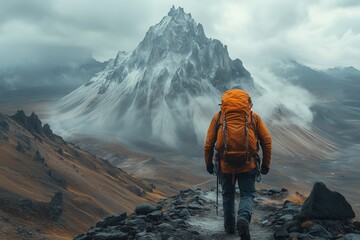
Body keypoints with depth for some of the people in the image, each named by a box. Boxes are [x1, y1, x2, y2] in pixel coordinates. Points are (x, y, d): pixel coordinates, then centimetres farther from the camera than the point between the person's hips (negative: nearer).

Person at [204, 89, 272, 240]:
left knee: (228, 195, 22)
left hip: (225, 165, 1)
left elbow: (209, 143, 3)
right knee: (247, 195, 11)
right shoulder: (254, 117, 4)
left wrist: (208, 163, 16)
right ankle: (243, 219, -17)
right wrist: (266, 164, 10)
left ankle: (230, 226, 32)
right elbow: (267, 140, 1)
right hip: (248, 165, -1)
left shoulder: (218, 117, 4)